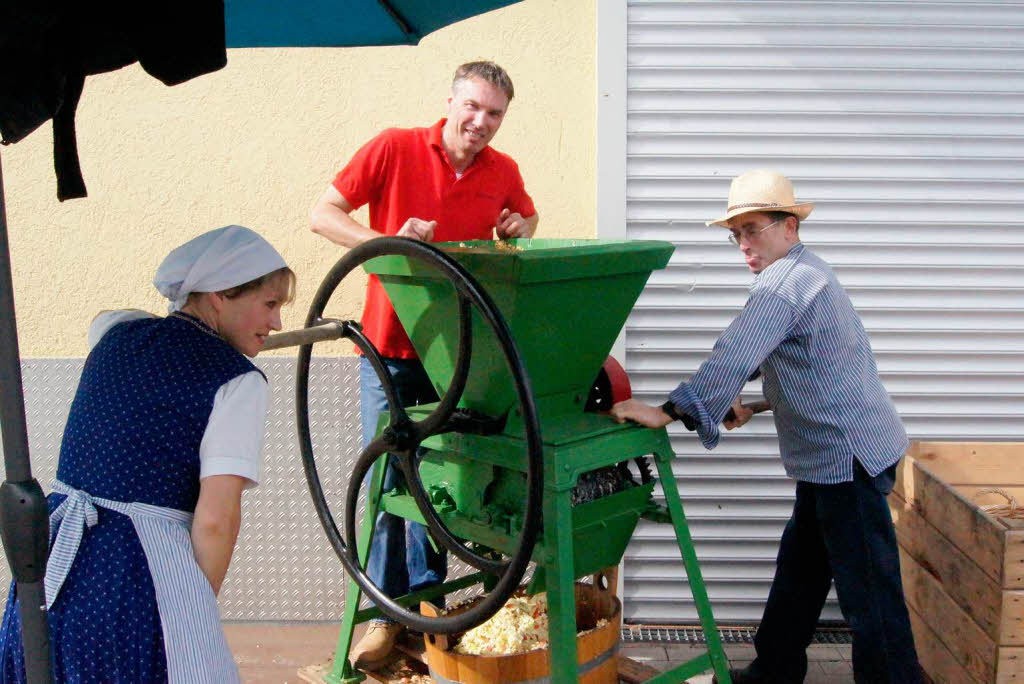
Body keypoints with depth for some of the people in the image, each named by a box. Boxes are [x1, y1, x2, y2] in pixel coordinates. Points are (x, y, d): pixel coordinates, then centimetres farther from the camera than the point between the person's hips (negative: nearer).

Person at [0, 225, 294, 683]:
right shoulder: (240, 382, -11)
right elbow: (215, 520, -17)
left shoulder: (115, 332, 7)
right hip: (137, 588, -7)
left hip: (49, 566, 7)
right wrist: (199, 608, -2)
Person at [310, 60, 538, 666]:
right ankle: (386, 612, 16)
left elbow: (528, 218, 25)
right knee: (387, 479, 2)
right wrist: (387, 242, -22)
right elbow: (323, 214, -5)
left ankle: (426, 595, 27)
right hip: (391, 345, -2)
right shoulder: (394, 149, -6)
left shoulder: (504, 172, 4)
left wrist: (520, 229, 0)